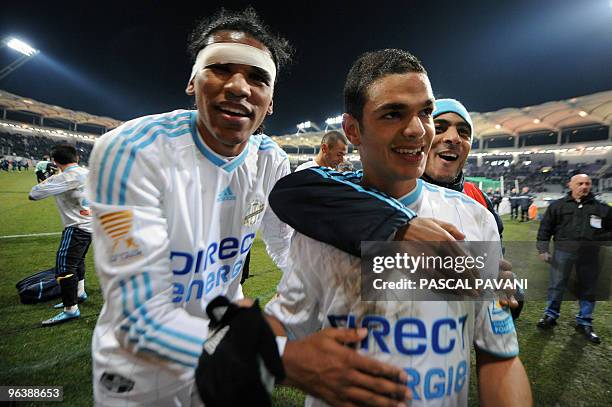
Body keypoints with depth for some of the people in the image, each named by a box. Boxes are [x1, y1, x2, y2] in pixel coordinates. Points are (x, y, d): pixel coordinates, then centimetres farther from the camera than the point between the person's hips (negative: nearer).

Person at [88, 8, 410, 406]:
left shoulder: (271, 161, -12)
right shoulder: (132, 152, -27)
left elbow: (291, 251, -1)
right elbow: (141, 317, -30)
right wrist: (283, 358, -39)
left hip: (228, 339, 4)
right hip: (139, 372, -3)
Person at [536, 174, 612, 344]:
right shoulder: (557, 205, 4)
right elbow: (545, 228, 4)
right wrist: (543, 249, -1)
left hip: (589, 255, 2)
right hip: (563, 252, -1)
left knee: (588, 290, 10)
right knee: (556, 286, 6)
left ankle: (584, 322, 25)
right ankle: (551, 315, 21)